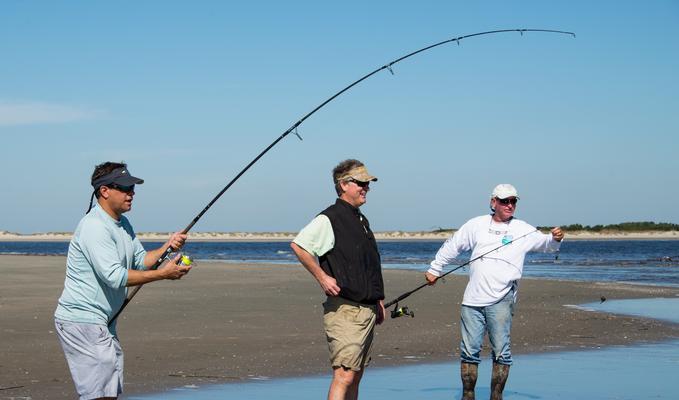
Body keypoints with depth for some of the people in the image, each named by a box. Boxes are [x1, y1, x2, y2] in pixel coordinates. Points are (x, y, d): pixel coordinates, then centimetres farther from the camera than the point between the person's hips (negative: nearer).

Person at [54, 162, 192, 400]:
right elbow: (115, 277, -26)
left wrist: (167, 248, -2)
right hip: (81, 320, -10)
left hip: (102, 322, 10)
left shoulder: (122, 223, 14)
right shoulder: (95, 227, -19)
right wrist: (163, 274, -22)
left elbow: (141, 260, 16)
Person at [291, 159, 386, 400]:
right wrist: (322, 278, -17)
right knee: (344, 375, -15)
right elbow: (298, 245, -17)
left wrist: (378, 301, 23)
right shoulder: (329, 219, -8)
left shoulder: (362, 221, 20)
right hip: (344, 310, -9)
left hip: (368, 310, 9)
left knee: (356, 376, 11)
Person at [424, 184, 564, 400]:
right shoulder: (476, 225, 11)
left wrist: (555, 239, -24)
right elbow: (452, 246, 19)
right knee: (469, 351, 5)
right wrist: (435, 269, 20)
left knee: (501, 353, -4)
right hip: (472, 299, 2)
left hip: (501, 301, -2)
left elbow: (544, 243, -3)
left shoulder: (523, 230, 6)